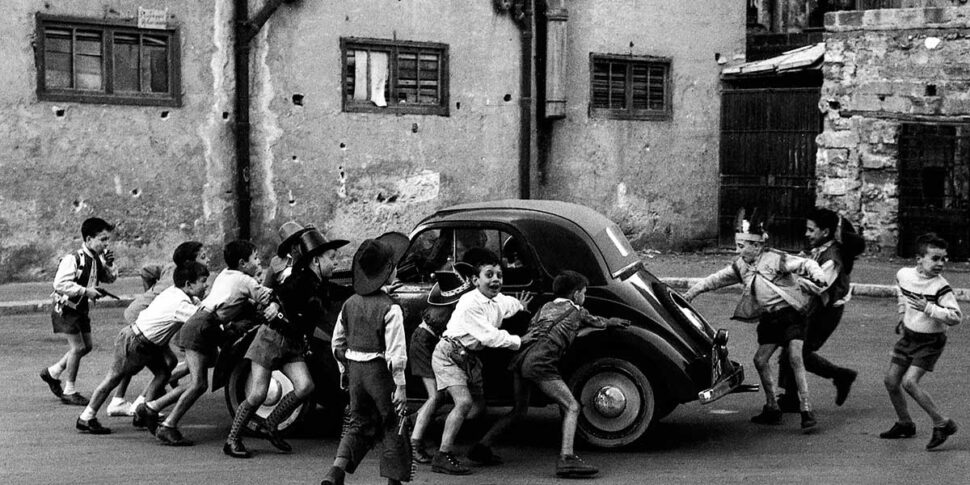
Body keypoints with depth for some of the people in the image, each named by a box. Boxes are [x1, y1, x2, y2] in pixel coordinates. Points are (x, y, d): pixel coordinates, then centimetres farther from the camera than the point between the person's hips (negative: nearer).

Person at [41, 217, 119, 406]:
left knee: (86, 346, 11)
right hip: (66, 309, -9)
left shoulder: (98, 259, 0)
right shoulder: (73, 259, -25)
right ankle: (69, 392, 4)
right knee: (78, 347, -9)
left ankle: (52, 372, 30)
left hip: (81, 309, 9)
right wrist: (85, 291, -32)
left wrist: (109, 265, -8)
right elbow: (60, 284, -32)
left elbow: (111, 278, 13)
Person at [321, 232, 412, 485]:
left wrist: (344, 369, 24)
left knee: (359, 424, 16)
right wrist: (400, 385, -14)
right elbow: (395, 351, -18)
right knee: (393, 427, 10)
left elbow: (337, 343, 12)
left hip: (355, 369, 6)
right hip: (380, 371, -6)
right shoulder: (390, 308, -16)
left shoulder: (350, 303, 4)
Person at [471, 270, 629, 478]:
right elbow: (599, 322, 35)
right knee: (571, 407, -4)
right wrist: (614, 322, 56)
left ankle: (483, 445, 19)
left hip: (519, 358, 7)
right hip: (540, 362, -7)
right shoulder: (577, 312, 17)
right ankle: (566, 458, -20)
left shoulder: (546, 307, 29)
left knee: (519, 410, 23)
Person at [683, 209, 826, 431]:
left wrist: (818, 278, -38)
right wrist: (691, 293, 7)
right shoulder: (741, 265, 4)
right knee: (760, 360, 1)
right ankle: (772, 409, 14)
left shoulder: (775, 259, -17)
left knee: (795, 358, -19)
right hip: (769, 318, 7)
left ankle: (806, 410, -18)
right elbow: (716, 279, 10)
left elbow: (806, 264, -19)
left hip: (791, 313, -7)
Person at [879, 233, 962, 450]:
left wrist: (928, 308, -37)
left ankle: (942, 424, -8)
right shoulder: (904, 275, -6)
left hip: (930, 342, -7)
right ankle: (904, 424, 29)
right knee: (891, 381, 9)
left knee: (909, 382, -19)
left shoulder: (940, 287, -23)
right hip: (909, 336, 7)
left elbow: (956, 316, -30)